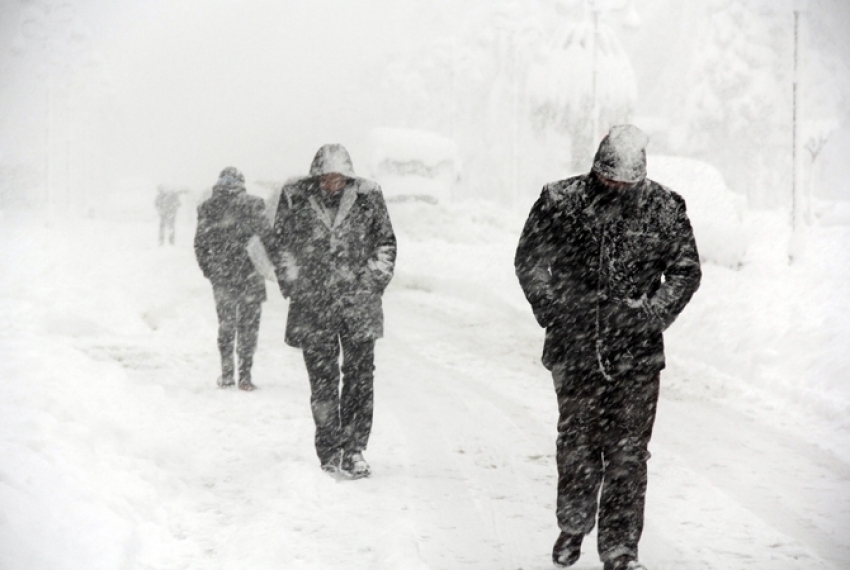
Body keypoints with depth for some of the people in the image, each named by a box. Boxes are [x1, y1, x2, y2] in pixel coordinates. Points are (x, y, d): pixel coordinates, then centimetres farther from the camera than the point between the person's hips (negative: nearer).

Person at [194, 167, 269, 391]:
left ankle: (226, 374, 17)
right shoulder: (250, 204, -9)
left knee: (226, 324, 16)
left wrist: (209, 271, 15)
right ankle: (245, 375, 4)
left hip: (221, 277, 3)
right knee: (248, 326, 6)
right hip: (249, 275, -3)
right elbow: (266, 235, -9)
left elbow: (200, 245, 3)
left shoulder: (207, 208, 0)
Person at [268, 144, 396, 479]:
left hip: (358, 304, 0)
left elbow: (386, 243, 13)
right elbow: (279, 246, 10)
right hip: (313, 305, 0)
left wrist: (373, 283, 3)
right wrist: (295, 286, 2)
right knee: (322, 381, 1)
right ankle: (329, 453, 8)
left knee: (360, 377, -2)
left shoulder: (367, 197, 3)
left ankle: (353, 450, 7)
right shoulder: (295, 198, 1)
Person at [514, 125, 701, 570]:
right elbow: (529, 260, 7)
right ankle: (573, 525, 32)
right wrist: (552, 309, -3)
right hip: (575, 348, 0)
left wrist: (652, 312, -5)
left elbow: (686, 270, 8)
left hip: (636, 354, 0)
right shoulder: (560, 201, 0)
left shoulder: (663, 208, 1)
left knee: (628, 452, 0)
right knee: (576, 445, 10)